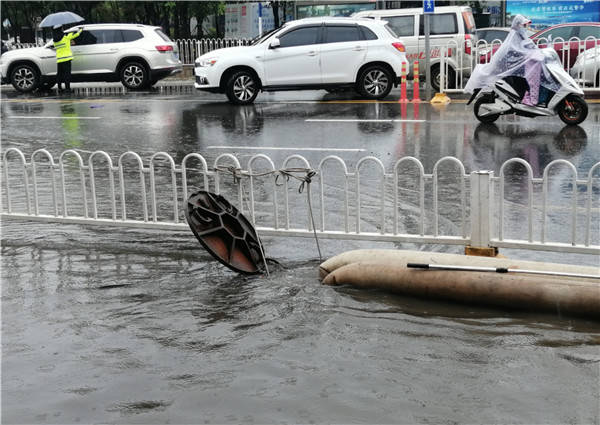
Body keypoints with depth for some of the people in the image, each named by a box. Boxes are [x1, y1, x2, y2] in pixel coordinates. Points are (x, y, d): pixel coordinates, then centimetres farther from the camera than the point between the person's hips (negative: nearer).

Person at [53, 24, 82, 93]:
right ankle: (67, 87, -10)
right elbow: (76, 34, 4)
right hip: (66, 58, -5)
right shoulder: (66, 36, -6)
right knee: (67, 73, -6)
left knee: (59, 73, 13)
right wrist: (81, 29, 24)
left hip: (59, 59, 5)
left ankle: (59, 88, 15)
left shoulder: (54, 40, 10)